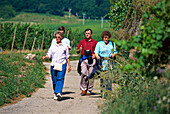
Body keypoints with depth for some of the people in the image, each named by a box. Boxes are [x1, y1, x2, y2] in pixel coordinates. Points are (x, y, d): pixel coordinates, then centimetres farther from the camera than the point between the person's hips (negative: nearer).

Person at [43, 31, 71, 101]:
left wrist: (69, 65, 12)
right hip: (53, 64, 3)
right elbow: (49, 55, 7)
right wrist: (45, 57, -14)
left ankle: (59, 93, -32)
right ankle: (55, 95, 12)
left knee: (60, 78, -19)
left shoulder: (64, 46, 11)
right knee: (54, 80, 1)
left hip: (62, 64, -2)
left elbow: (67, 57, 15)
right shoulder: (52, 46, 15)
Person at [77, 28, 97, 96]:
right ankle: (83, 89, -12)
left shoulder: (94, 42, 14)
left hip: (91, 59, 0)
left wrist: (95, 54, -5)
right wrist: (80, 50, -8)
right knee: (84, 73, -18)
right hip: (84, 59, 0)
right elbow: (77, 52, 15)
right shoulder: (82, 42, 16)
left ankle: (89, 90, 5)